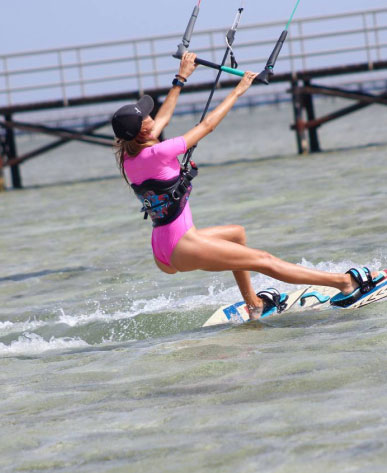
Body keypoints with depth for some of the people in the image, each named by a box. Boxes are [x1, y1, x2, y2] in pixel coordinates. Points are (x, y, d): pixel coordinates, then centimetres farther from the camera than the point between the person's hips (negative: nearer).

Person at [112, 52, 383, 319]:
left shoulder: (127, 156, 2)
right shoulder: (155, 154, -22)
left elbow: (162, 119, 19)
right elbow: (207, 126, -13)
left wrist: (181, 78, 27)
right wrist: (238, 91, -2)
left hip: (162, 252, 9)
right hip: (181, 247, -9)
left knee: (237, 234, 31)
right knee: (263, 260, -8)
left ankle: (254, 304, 35)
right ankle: (347, 282, -7)